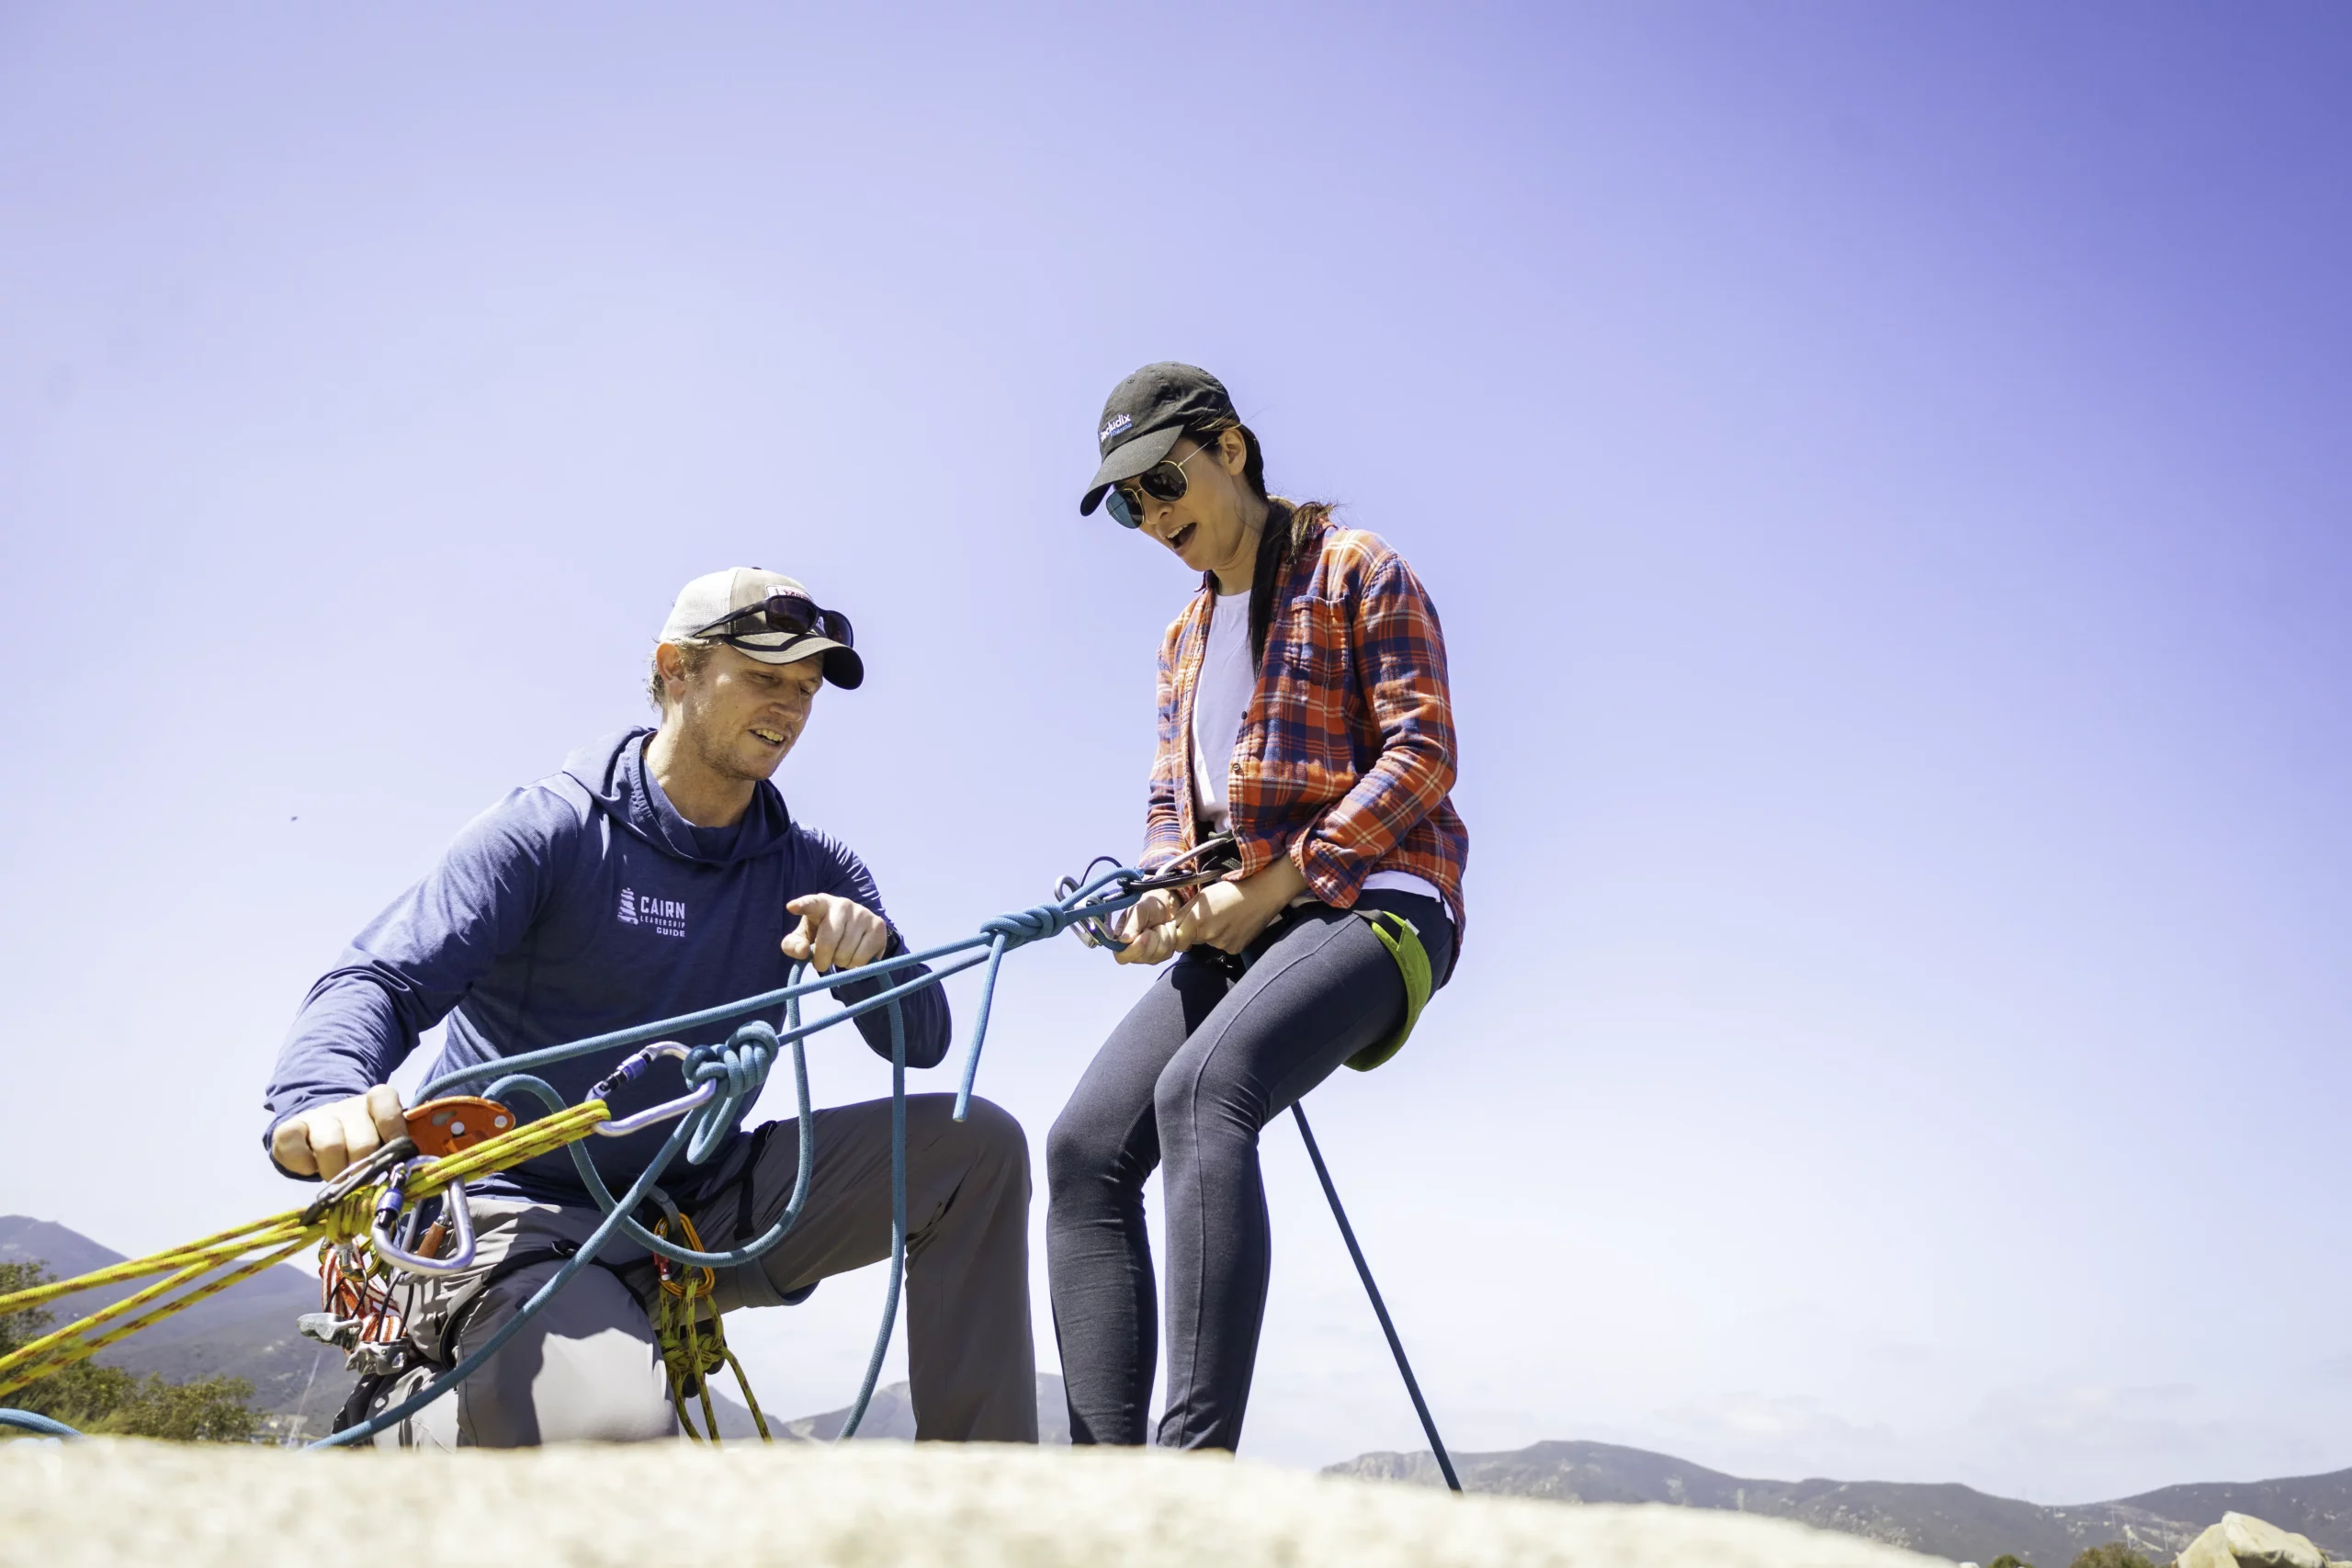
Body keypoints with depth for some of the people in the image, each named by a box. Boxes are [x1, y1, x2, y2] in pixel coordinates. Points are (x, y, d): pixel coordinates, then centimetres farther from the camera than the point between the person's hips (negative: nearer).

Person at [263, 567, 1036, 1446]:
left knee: (976, 1145, -12)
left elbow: (922, 1041, 1)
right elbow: (381, 982, -20)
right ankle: (417, 1421, 1)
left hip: (698, 1209, 5)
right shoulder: (549, 829, -9)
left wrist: (868, 951, -23)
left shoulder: (805, 870, 6)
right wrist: (323, 1102, -43)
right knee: (613, 1429, -35)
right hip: (528, 1210, -5)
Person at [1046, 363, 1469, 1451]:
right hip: (1235, 929, 7)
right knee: (1086, 1146, -16)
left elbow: (1422, 754, -7)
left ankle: (1200, 1456, -44)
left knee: (1200, 1091, -36)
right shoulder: (1184, 637, 25)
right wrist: (1157, 900, -3)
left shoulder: (1356, 570, 4)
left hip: (1369, 900, -7)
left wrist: (1278, 880, -15)